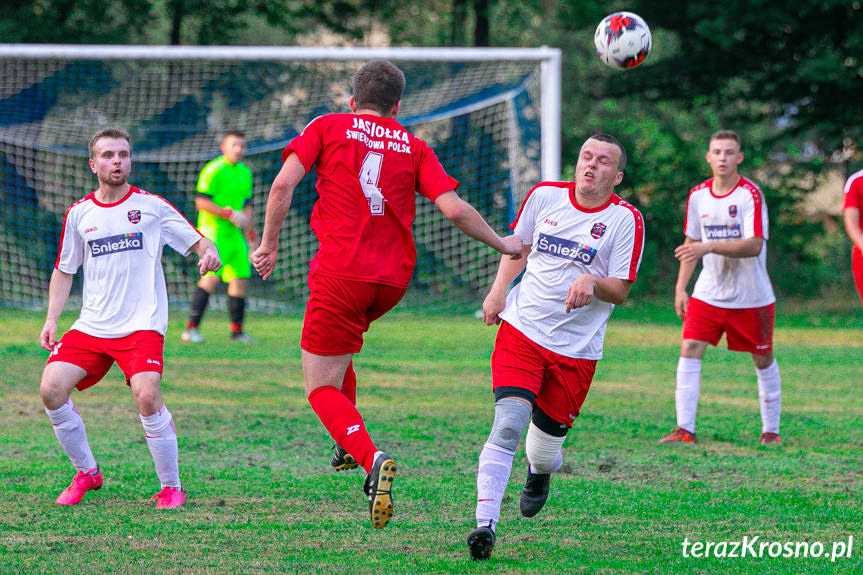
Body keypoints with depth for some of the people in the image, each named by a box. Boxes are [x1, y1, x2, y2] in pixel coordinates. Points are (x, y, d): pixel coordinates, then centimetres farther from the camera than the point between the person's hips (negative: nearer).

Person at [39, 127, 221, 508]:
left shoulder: (151, 206, 2)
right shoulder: (79, 214, 10)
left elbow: (196, 240, 6)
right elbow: (64, 270, 20)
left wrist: (209, 252, -18)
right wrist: (52, 319, 10)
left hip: (142, 325, -4)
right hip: (90, 327, 4)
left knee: (146, 395, -26)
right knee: (51, 388, -14)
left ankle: (172, 487, -9)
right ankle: (87, 473, 8)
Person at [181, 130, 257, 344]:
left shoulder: (245, 172, 17)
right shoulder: (214, 170, -9)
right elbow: (201, 202, -14)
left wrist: (251, 235, 25)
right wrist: (229, 214, -18)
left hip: (235, 235, 8)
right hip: (213, 232, -8)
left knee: (241, 277, 5)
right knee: (212, 276, -19)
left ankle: (237, 331, 14)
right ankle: (191, 328, -18)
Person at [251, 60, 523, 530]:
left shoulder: (326, 128, 8)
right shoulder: (413, 147, 13)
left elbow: (284, 183, -5)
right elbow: (454, 209, 3)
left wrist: (269, 243, 5)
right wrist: (502, 243, 18)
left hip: (342, 274, -4)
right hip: (394, 278, 4)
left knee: (321, 389, -2)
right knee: (336, 346, 33)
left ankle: (371, 459, -28)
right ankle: (349, 444, 25)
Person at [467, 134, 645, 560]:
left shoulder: (625, 219, -4)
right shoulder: (544, 196, 3)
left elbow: (621, 290, -5)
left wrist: (591, 282, -25)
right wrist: (498, 290, 4)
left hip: (575, 350, 0)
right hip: (521, 330, 0)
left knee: (544, 450, 6)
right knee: (507, 426, -20)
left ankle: (540, 473, 45)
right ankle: (485, 524, -23)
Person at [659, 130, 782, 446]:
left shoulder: (750, 194, -14)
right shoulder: (698, 195, 3)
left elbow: (754, 245, -23)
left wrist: (709, 247, -34)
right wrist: (681, 287, 8)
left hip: (751, 295, -4)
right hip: (709, 292, 4)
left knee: (763, 359, 6)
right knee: (689, 349, -10)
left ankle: (770, 430, 21)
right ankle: (684, 429, -10)